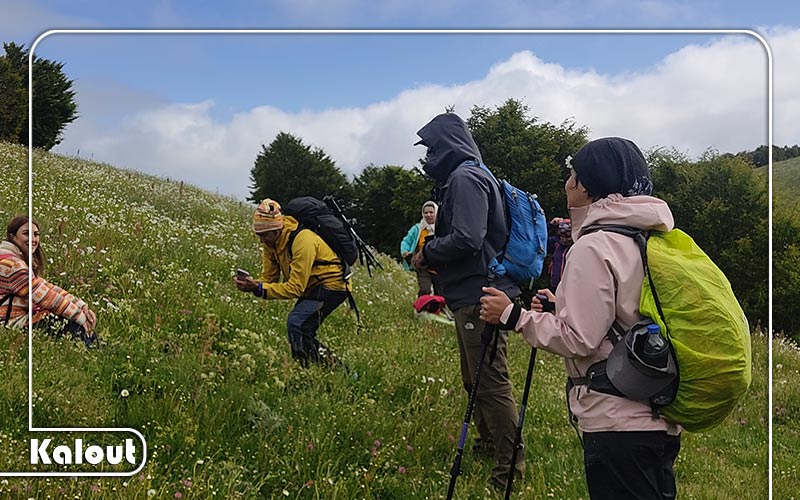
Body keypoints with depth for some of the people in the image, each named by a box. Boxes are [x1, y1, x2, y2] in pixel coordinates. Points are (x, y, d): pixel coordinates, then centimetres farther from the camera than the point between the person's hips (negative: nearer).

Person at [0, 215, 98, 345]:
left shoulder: (21, 259, 15)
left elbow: (47, 287, 7)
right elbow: (42, 295, -19)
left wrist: (82, 306, -4)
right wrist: (78, 315, -16)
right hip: (13, 322, -10)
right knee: (75, 326, -14)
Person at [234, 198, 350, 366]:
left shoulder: (302, 240, -29)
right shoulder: (270, 242, -3)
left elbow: (296, 287, -29)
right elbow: (268, 278, -1)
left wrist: (259, 288, -34)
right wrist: (251, 285, -23)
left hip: (332, 285, -9)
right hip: (312, 288, 9)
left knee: (296, 323, -24)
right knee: (302, 334, 6)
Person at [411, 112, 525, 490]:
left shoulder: (465, 179, -15)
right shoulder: (472, 175, 19)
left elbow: (466, 239, -25)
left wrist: (426, 254, -10)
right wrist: (430, 254, 12)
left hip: (480, 297, -11)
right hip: (475, 293, 11)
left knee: (491, 384, -6)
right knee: (474, 378, 22)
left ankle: (509, 466, 2)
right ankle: (488, 443, 38)